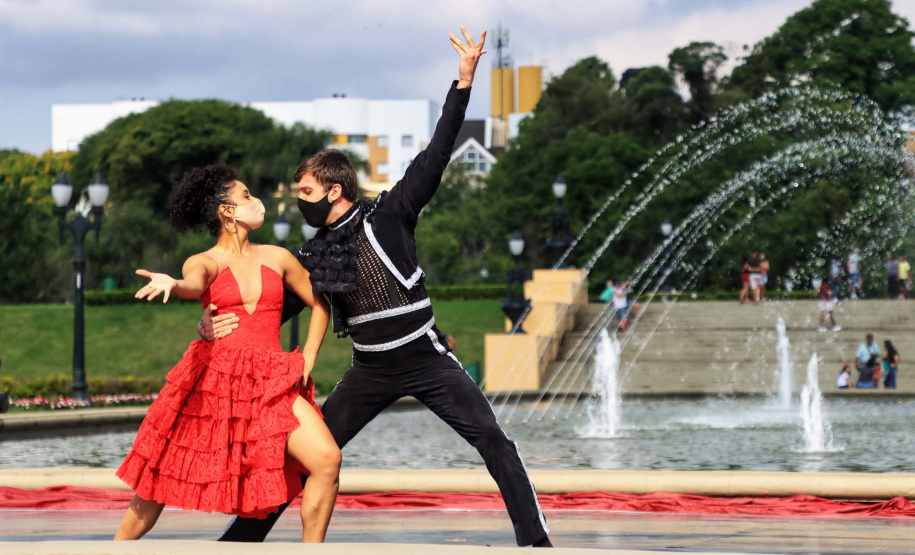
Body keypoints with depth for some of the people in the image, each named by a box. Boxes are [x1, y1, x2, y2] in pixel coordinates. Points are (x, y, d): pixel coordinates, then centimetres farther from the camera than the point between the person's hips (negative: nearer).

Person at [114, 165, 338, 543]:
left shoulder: (277, 258, 14)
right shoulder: (205, 262, 4)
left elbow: (319, 304, 26)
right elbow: (194, 285, -21)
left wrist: (307, 360, 14)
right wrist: (171, 284, -45)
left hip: (270, 384, 2)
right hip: (212, 380, -2)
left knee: (326, 459, -19)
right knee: (161, 474, -1)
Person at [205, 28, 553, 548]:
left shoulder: (389, 216, -8)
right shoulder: (314, 257, 5)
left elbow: (433, 159, -14)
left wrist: (464, 82, -22)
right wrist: (217, 325, -12)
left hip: (427, 359, -4)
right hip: (371, 373, 4)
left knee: (492, 439, -13)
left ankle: (536, 539, -9)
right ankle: (243, 537, 11)